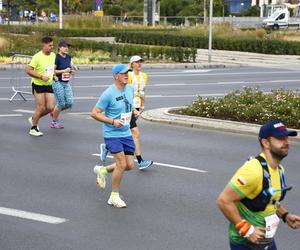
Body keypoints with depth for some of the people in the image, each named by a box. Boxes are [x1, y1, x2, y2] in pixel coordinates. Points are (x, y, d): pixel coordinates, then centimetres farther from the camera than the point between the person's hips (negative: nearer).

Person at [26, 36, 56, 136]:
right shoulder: (37, 56, -17)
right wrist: (41, 77, -23)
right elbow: (28, 70, -18)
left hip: (49, 85, 6)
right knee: (41, 108, -5)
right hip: (38, 85, -6)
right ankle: (33, 128, 12)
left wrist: (54, 75, 5)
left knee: (50, 107, 0)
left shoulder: (53, 55, 5)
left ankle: (34, 119, 25)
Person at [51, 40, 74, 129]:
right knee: (61, 104, -4)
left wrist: (71, 71, 2)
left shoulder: (68, 57, 8)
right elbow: (52, 71, -17)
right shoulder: (57, 57, -14)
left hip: (66, 83, 7)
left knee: (69, 103, 0)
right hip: (58, 83, -7)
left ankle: (54, 112, 25)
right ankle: (54, 122, 16)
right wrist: (63, 71, -20)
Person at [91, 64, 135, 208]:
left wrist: (133, 112, 10)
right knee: (121, 164, -13)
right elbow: (94, 113, -13)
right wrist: (112, 121, -20)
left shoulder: (130, 89, 5)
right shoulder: (108, 94, -16)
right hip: (112, 134, -7)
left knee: (130, 165, 5)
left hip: (126, 133, 7)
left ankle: (103, 171, 30)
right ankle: (114, 197, 4)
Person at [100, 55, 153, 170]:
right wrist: (134, 110, -15)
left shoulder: (144, 76, 10)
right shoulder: (129, 76, -12)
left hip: (136, 109, 8)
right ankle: (140, 161, -9)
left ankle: (106, 147, 35)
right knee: (136, 134, -11)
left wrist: (142, 108, 14)